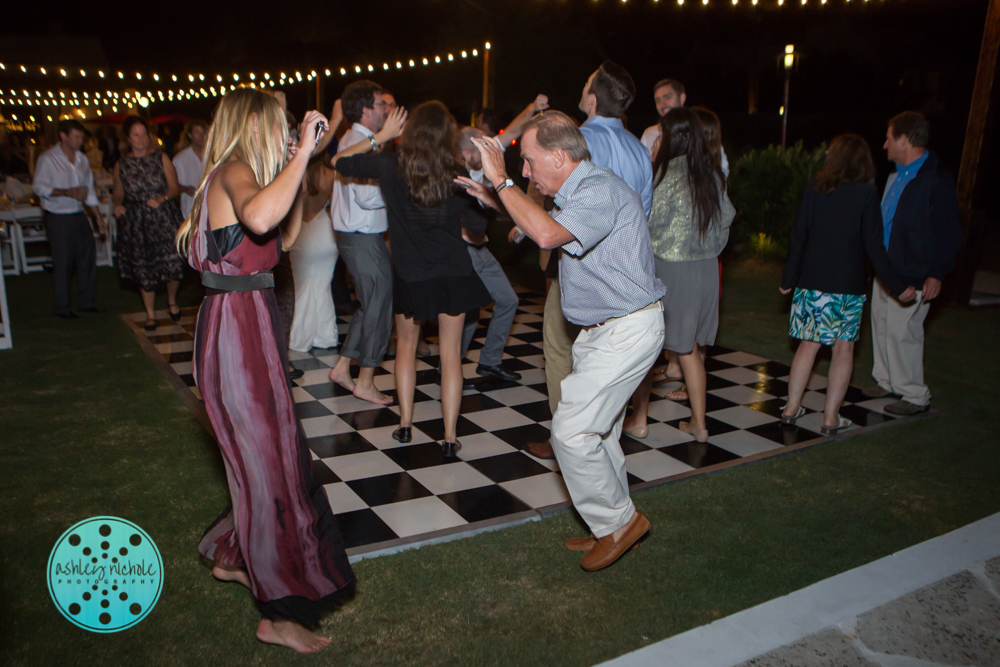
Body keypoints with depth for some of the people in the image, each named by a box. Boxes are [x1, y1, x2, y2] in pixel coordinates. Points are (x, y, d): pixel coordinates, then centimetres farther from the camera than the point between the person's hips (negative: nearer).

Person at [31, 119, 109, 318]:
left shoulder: (82, 159, 11)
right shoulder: (48, 158, -7)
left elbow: (89, 190, 15)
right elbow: (38, 187, -12)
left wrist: (98, 217, 13)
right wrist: (67, 192, -24)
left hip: (79, 215, 6)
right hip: (58, 218, -6)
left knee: (88, 256, 5)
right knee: (63, 263, -1)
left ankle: (86, 302, 18)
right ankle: (61, 307, 12)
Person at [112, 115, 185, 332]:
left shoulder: (160, 157, 3)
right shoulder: (121, 164, 7)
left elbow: (174, 187, 2)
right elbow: (118, 193, 18)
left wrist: (162, 198, -16)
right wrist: (117, 204, -4)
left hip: (163, 218, -1)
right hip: (136, 222, 2)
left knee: (172, 263, -10)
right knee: (143, 269, 4)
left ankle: (172, 300, 21)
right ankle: (150, 314, 19)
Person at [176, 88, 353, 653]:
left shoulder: (238, 175, 17)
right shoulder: (235, 171, -14)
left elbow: (285, 238, 25)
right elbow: (258, 216, -38)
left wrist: (300, 170, 18)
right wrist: (303, 152, -28)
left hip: (250, 325, 10)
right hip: (238, 327, -10)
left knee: (265, 449, 20)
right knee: (269, 457, -3)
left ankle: (233, 555, 39)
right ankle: (281, 612, 9)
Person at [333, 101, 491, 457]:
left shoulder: (390, 166, -10)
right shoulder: (458, 174, -10)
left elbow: (339, 161, 3)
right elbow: (478, 224, -3)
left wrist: (381, 136, 7)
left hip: (409, 274, 0)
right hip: (453, 273, 0)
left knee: (406, 346, 21)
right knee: (451, 354, 6)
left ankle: (405, 424, 24)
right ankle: (450, 437, 9)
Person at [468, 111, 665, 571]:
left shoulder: (600, 190, -21)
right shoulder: (578, 193, 12)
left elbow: (548, 234, -37)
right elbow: (544, 228, 28)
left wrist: (501, 180, -26)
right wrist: (492, 198, 19)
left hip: (626, 331, -10)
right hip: (600, 330, 10)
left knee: (571, 430, -11)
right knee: (597, 432, 15)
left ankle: (618, 520, 8)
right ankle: (615, 525, 30)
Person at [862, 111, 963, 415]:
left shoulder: (936, 178, -15)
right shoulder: (896, 175, 12)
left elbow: (949, 232, -14)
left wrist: (937, 273, -17)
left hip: (913, 273, -9)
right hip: (886, 268, 9)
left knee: (902, 331, -5)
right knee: (881, 324, 16)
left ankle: (915, 396, 8)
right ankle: (887, 381, 32)